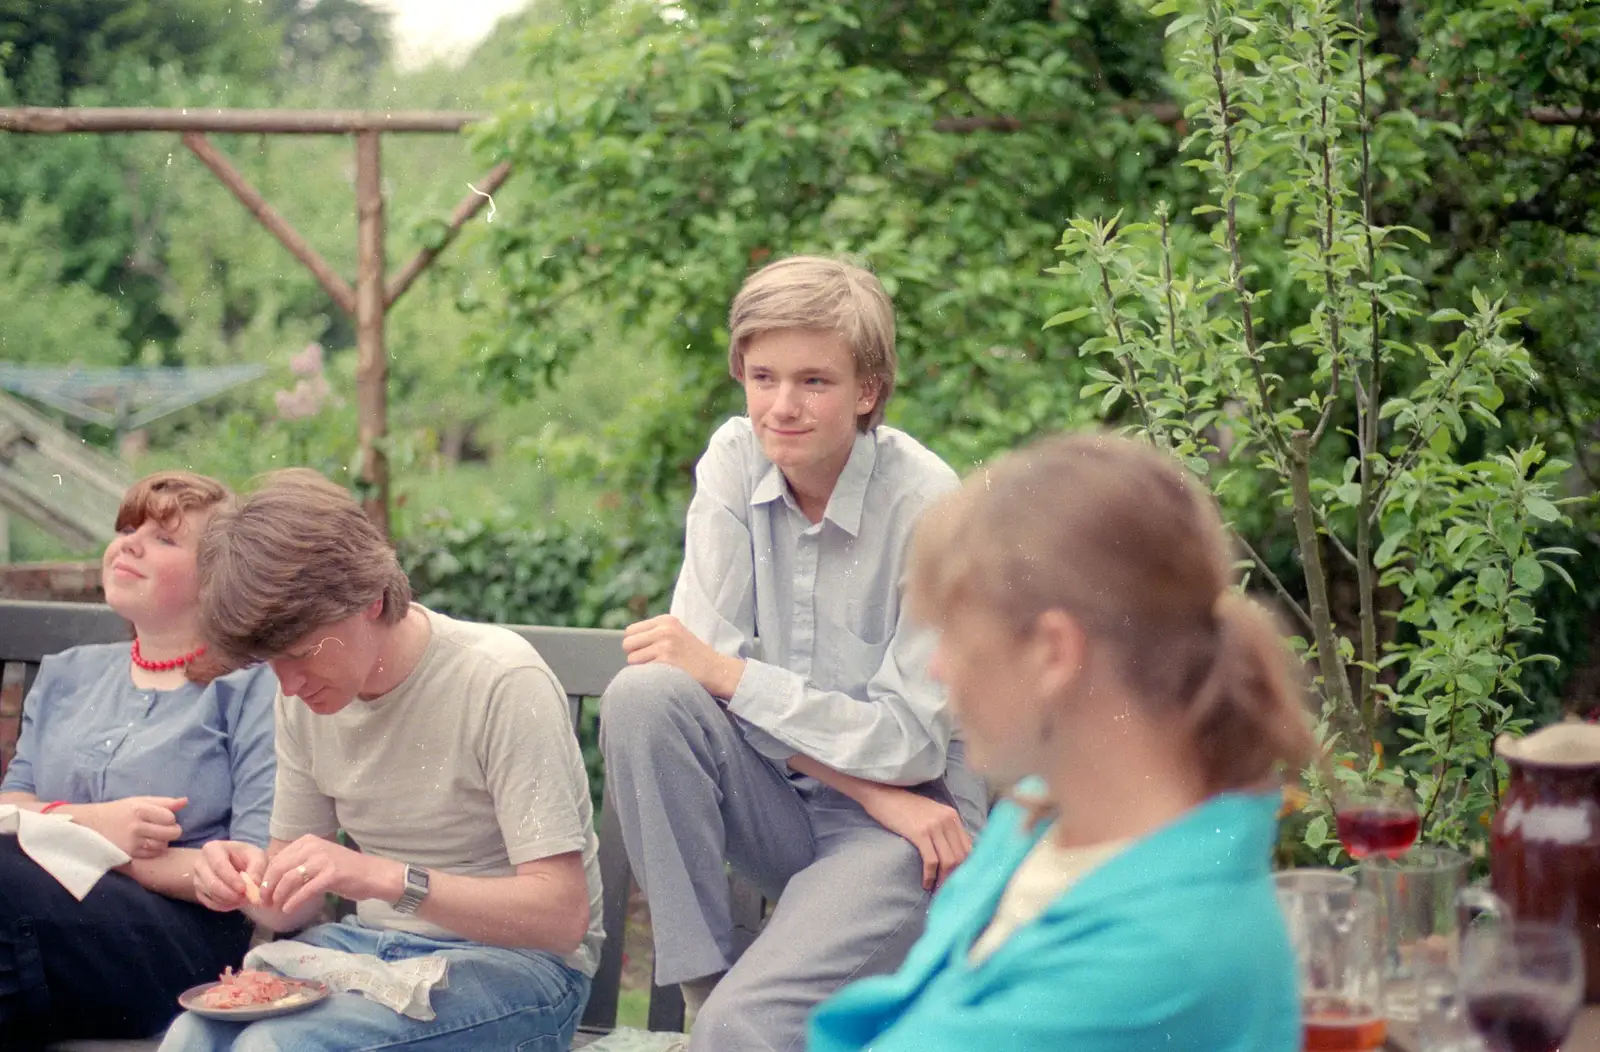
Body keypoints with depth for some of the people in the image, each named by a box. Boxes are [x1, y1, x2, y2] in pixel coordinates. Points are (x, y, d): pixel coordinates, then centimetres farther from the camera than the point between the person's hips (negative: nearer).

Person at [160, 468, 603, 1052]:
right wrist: (250, 879, -14)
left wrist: (387, 879, -32)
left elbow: (562, 913, -21)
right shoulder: (306, 694, 4)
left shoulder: (500, 681, -17)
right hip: (370, 945, 6)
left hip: (518, 961, -5)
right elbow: (296, 907, 10)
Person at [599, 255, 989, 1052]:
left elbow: (908, 742, -15)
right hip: (779, 802, 6)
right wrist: (878, 794, -18)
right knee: (643, 697, -24)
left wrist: (726, 673, -18)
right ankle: (701, 986, -16)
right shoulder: (736, 458, -3)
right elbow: (711, 652, -9)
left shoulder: (926, 507, -16)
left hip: (903, 824, -6)